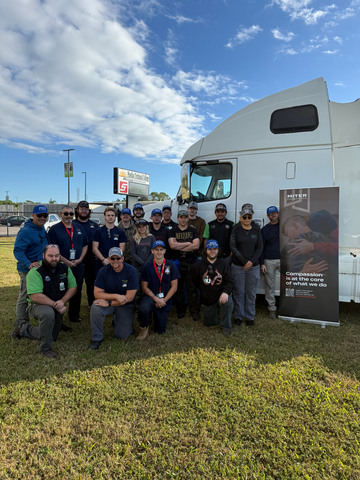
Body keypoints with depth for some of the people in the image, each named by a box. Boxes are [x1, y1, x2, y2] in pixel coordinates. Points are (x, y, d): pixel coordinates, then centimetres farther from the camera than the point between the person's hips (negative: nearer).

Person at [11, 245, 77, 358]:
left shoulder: (65, 268, -4)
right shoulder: (35, 272, -22)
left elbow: (73, 287, -3)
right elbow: (35, 296, -29)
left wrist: (62, 301, -21)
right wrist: (55, 305, -28)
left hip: (57, 308, 6)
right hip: (38, 305, -6)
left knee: (52, 337, 10)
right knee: (48, 313, -41)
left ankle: (23, 328, 36)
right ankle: (45, 348, -18)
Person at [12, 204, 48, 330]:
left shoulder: (42, 229, 8)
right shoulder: (25, 231, -19)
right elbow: (18, 251, -24)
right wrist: (29, 264, -37)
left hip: (41, 268, 9)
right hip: (27, 271, -8)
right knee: (24, 297, 3)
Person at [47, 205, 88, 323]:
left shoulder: (79, 228, 11)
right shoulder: (54, 229, -3)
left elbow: (85, 245, 13)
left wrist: (80, 259, -2)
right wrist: (66, 261, -14)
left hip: (78, 265, 4)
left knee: (77, 291, 10)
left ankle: (74, 316, 25)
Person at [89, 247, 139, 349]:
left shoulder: (131, 271, -18)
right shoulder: (103, 271, -13)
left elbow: (129, 297, -20)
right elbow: (97, 293, -15)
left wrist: (109, 303, -26)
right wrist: (116, 296, -27)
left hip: (126, 306, -1)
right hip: (108, 302, 1)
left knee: (122, 335, -6)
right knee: (95, 308, -31)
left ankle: (117, 319, 29)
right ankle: (96, 338, -8)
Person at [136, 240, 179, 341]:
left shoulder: (171, 266, -3)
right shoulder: (147, 267, -3)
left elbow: (174, 287, -2)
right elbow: (144, 287, -2)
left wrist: (163, 300, -10)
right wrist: (156, 299, -14)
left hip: (165, 300, 1)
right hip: (151, 297, -1)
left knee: (160, 331, 4)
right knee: (143, 309, -37)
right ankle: (144, 328, -4)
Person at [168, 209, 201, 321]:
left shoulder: (193, 230, 7)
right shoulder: (173, 231, 6)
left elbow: (196, 245, -8)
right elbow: (172, 245, -11)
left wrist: (180, 247, -8)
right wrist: (188, 243, -6)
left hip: (190, 263, 0)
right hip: (177, 262, 1)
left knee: (192, 288, 0)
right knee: (178, 288, 6)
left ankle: (194, 311, 9)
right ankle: (180, 310, 19)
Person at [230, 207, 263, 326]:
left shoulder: (256, 230, 8)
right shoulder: (236, 229, 1)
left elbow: (259, 247, 4)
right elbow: (233, 246, -6)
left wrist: (252, 261, -10)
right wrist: (244, 261, -12)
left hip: (253, 266, 2)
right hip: (238, 266, -2)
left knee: (251, 293, 7)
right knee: (239, 292, 3)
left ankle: (250, 317, 19)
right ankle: (238, 316, 17)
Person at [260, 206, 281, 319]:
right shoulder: (264, 229, 7)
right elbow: (261, 247, 5)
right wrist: (262, 263, -1)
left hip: (283, 259, 1)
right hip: (269, 261, -1)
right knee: (270, 286, 4)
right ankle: (272, 309, 16)